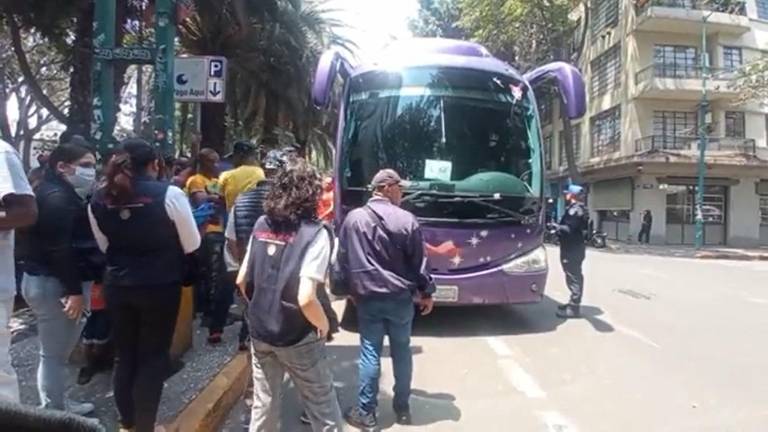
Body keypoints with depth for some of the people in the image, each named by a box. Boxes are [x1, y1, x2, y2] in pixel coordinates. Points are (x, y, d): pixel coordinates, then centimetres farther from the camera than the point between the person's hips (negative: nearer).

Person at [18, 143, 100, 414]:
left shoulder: (60, 194, 17)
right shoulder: (57, 197, -16)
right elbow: (59, 248, -24)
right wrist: (74, 290, -23)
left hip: (48, 279, 11)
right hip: (55, 284, -11)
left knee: (57, 351, 18)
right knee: (55, 354, -2)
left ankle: (57, 406, 30)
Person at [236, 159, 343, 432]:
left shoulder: (262, 225, -1)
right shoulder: (315, 233, -18)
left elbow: (242, 281, 5)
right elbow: (305, 299, -25)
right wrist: (323, 325, -7)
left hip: (260, 332, 5)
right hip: (297, 338, -5)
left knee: (263, 405, 19)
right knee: (323, 409, 12)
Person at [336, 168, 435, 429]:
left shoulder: (353, 218, -3)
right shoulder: (406, 220, -9)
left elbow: (342, 260, 3)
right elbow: (419, 261, -3)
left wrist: (349, 289, 16)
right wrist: (426, 292, 9)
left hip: (368, 298, 1)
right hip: (401, 297, 0)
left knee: (370, 354, 7)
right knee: (402, 352, 13)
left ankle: (366, 412, 16)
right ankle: (402, 408, 26)